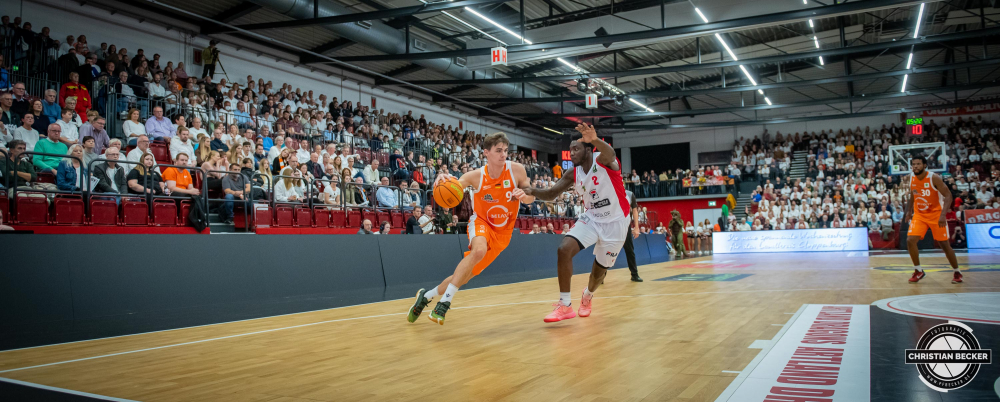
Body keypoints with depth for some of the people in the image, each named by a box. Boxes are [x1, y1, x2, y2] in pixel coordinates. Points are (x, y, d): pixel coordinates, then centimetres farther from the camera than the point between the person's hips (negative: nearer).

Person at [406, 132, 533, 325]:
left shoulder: (516, 170, -13)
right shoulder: (476, 176, -17)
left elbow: (531, 197, -2)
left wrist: (524, 195, -26)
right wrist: (442, 179, -44)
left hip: (501, 233, 2)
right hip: (481, 222, -2)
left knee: (463, 277, 0)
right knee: (479, 250, -38)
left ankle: (426, 295, 24)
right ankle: (445, 302, -29)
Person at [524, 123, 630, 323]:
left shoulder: (602, 160, -19)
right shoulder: (573, 174, -2)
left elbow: (610, 153, -44)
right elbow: (550, 194, -3)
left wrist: (595, 140, -68)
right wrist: (531, 191, -26)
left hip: (615, 222, -4)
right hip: (592, 218, 4)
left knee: (600, 268, 9)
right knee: (564, 249, -20)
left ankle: (587, 296, 45)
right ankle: (564, 306, -13)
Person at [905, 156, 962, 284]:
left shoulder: (934, 178, -19)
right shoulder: (912, 178, -3)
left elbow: (948, 195, -20)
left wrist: (943, 215, -31)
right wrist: (909, 211, 11)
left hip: (936, 214, -4)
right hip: (919, 215, 4)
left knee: (945, 244, 0)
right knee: (910, 240, -11)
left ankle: (957, 272, 20)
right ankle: (918, 271, 5)